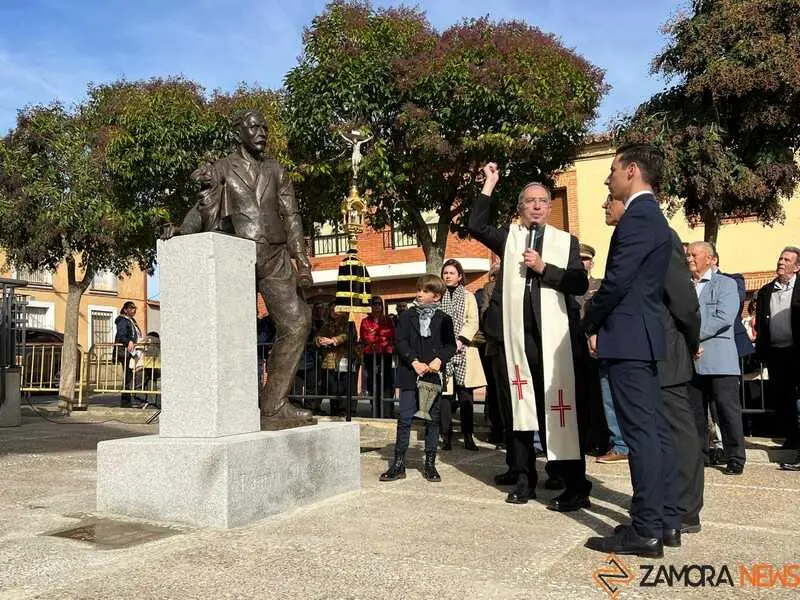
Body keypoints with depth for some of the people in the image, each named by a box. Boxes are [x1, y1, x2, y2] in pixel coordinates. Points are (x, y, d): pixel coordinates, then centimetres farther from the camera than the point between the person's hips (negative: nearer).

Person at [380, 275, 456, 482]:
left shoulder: (444, 319, 5)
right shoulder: (407, 316, 4)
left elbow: (451, 345, 5)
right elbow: (401, 341, -2)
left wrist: (439, 359, -13)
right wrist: (415, 362, -14)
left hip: (434, 375, 1)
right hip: (410, 374, 0)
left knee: (432, 419, 6)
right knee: (405, 419, 0)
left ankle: (430, 464, 17)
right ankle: (399, 464, 7)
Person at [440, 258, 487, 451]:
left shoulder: (468, 296, 11)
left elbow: (473, 323, 0)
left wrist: (460, 340, -13)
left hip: (463, 352, 0)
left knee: (465, 396, 1)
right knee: (444, 395, -3)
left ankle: (468, 437, 7)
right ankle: (447, 437, 2)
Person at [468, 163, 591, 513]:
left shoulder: (566, 241, 11)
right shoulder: (509, 237, 15)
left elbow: (580, 284, 1)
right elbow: (476, 225, -1)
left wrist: (543, 268, -9)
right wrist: (490, 184, 1)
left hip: (552, 334, -2)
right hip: (514, 333, 2)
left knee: (558, 408, -5)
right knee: (516, 407, 8)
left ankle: (574, 486, 0)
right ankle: (523, 478, 19)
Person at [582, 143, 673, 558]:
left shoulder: (638, 215, -13)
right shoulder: (651, 215, 19)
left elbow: (617, 279, -20)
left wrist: (591, 324, -6)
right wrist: (601, 320, 15)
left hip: (627, 336, -10)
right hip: (643, 335, 10)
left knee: (640, 432, -7)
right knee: (654, 429, 13)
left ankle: (645, 531, 0)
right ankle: (663, 515, 21)